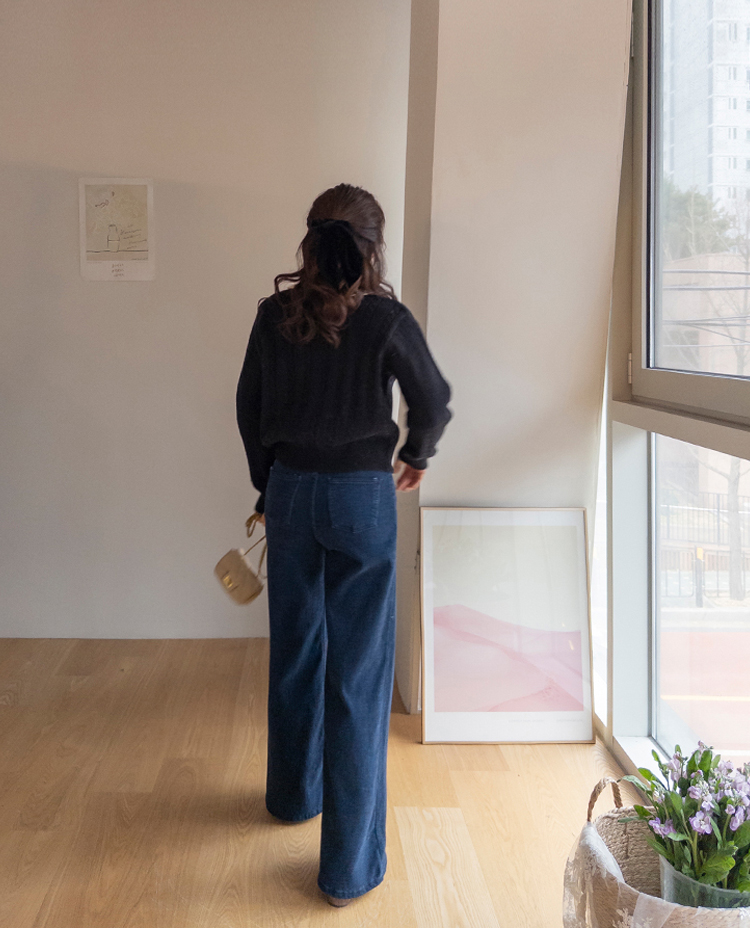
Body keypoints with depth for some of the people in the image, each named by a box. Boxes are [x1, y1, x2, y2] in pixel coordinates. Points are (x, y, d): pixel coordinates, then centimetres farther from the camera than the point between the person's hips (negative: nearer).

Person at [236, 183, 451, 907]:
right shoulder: (386, 319, -11)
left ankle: (294, 794, 42)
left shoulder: (275, 314, 0)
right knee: (358, 674, 1)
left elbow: (250, 408, 8)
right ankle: (348, 865, 7)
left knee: (295, 652, 21)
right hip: (361, 495, -4)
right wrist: (416, 456, 19)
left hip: (290, 492, 4)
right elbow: (435, 404, -2)